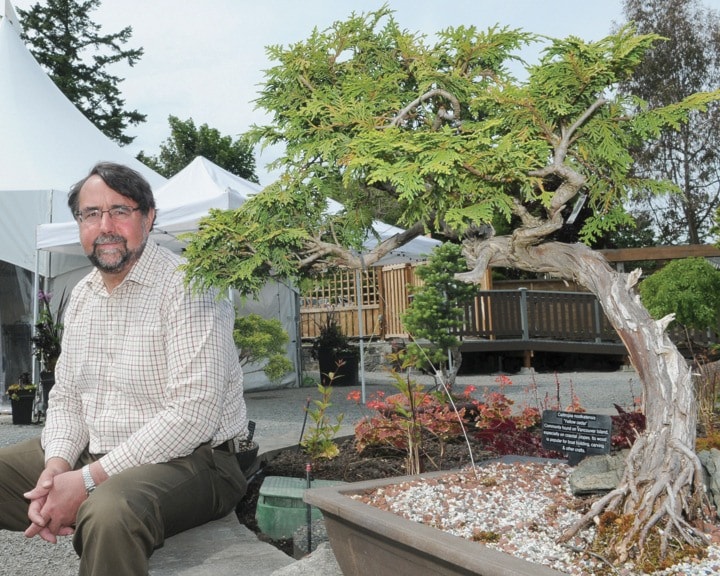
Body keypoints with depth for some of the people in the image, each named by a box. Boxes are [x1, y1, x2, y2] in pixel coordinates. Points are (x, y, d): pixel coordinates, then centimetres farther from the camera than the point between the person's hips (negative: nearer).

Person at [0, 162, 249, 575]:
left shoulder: (188, 286, -15)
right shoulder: (82, 295, 11)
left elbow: (193, 415, -23)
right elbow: (65, 398, 14)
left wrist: (88, 480, -22)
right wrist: (57, 466, -7)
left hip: (188, 459, -8)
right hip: (91, 456, 8)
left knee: (108, 510, -37)